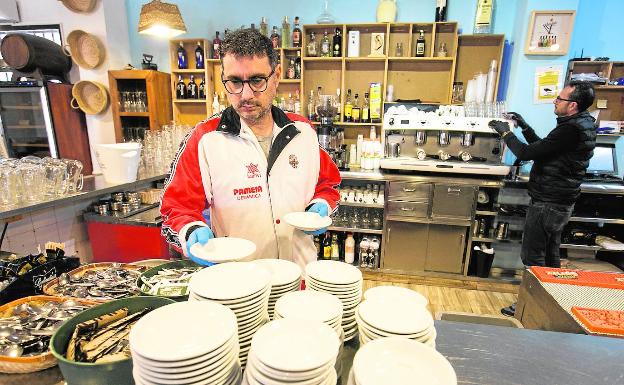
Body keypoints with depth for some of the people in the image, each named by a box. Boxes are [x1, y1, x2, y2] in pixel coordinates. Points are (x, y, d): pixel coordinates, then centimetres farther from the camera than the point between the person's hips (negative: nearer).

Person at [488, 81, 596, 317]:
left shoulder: (570, 130, -22)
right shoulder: (583, 126, 11)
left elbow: (526, 153, -23)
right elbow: (543, 147, 17)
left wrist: (506, 133, -9)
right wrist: (524, 127, 13)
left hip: (547, 204, -10)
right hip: (561, 202, 10)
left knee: (532, 256, -1)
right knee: (550, 254, 20)